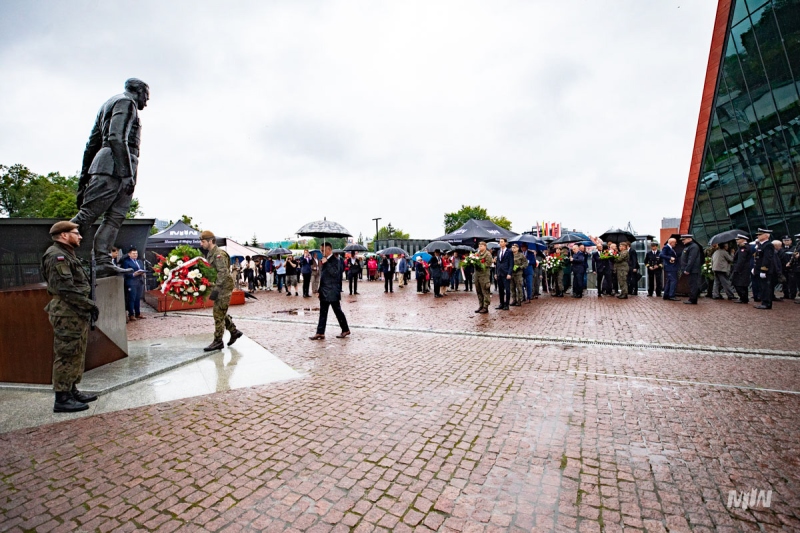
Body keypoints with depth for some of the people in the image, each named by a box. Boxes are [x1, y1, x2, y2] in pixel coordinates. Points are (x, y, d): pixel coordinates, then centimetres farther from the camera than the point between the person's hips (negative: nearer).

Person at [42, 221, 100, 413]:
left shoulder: (67, 254, 19)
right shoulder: (57, 256, -14)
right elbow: (65, 289, -22)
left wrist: (87, 306, 11)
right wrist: (89, 304, -17)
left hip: (76, 314, 10)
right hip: (67, 315, -10)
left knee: (77, 355, 16)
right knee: (67, 356, -4)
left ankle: (72, 391, 26)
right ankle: (62, 399, 5)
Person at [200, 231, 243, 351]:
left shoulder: (219, 254, -17)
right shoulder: (209, 254, 14)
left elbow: (223, 273, -24)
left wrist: (215, 290, -26)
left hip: (224, 287, -10)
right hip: (219, 287, 10)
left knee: (218, 314, -5)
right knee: (221, 312, 16)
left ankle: (218, 341, 2)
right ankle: (234, 331, 28)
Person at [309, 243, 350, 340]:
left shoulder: (334, 260, -13)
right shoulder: (325, 260, 13)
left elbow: (335, 273, -26)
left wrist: (326, 263, -27)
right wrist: (320, 290, 18)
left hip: (332, 292, -8)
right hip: (324, 292, 8)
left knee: (338, 311, 2)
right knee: (323, 313, 9)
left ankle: (345, 330, 16)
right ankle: (320, 333, 13)